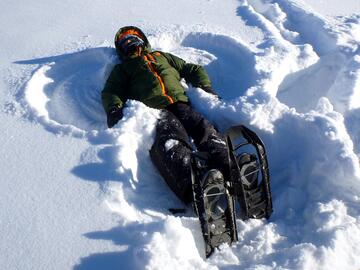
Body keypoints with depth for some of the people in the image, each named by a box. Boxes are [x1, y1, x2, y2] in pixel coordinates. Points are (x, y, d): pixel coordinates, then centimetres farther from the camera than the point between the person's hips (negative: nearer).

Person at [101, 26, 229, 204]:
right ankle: (192, 186, -58)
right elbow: (110, 92, 19)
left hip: (180, 104, 3)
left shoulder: (163, 56, 40)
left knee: (206, 130, -28)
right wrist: (114, 107, -6)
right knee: (170, 142, -35)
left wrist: (206, 88, 17)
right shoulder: (122, 68, 34)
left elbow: (193, 70, 37)